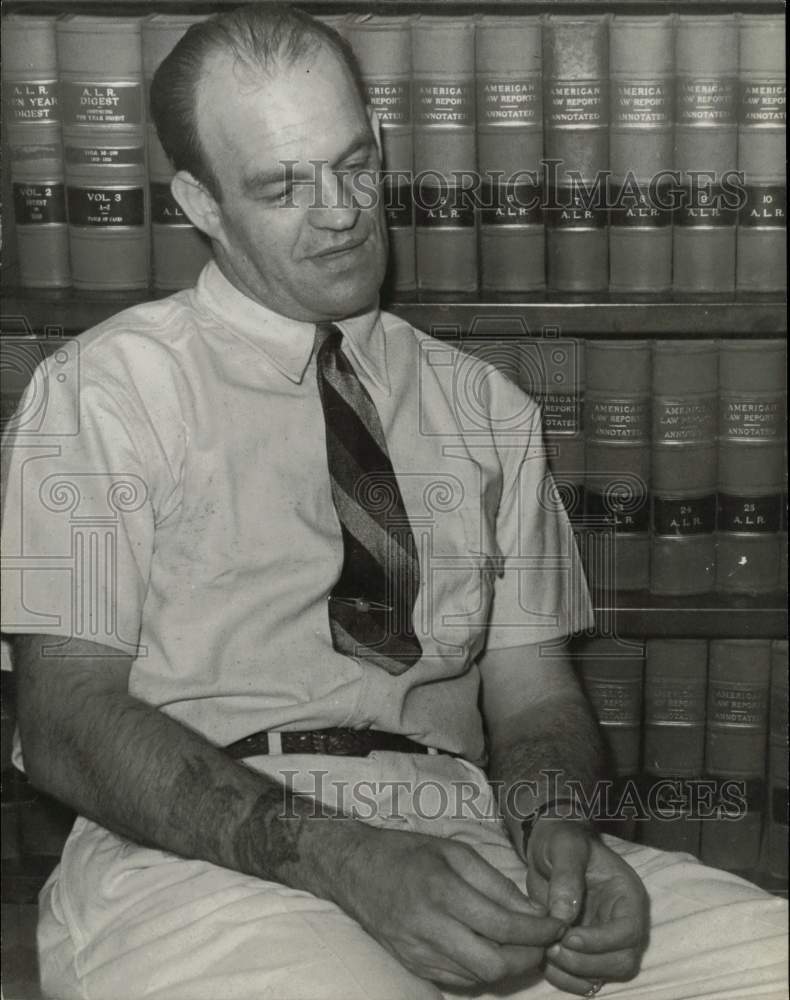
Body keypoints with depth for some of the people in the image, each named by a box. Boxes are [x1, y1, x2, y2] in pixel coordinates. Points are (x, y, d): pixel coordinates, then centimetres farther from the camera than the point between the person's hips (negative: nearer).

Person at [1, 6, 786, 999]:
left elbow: (534, 694, 15)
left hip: (462, 838, 4)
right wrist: (343, 858, -19)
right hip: (201, 858, -3)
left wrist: (553, 822, -10)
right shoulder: (109, 387, 6)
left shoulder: (485, 409, 19)